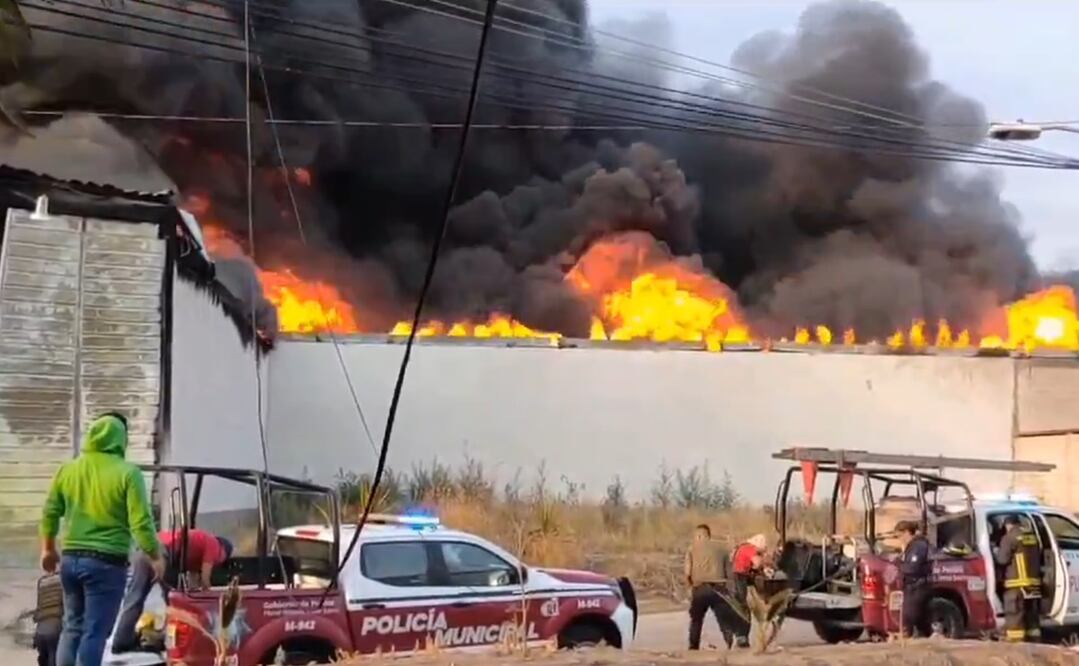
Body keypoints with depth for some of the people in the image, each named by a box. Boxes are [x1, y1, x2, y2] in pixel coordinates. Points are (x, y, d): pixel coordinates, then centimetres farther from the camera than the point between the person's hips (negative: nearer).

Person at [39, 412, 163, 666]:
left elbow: (50, 513, 12)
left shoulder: (67, 469, 7)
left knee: (72, 627, 18)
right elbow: (141, 522, -12)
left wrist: (48, 549, 27)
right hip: (107, 563, -5)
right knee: (94, 633, -3)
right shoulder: (127, 473, -10)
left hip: (71, 559, 5)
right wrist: (156, 557, 1)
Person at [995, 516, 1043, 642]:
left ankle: (1015, 640, -13)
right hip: (1034, 581, 7)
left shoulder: (1009, 538, -9)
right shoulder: (1033, 537, 13)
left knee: (1014, 614, -7)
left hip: (1017, 582, -7)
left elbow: (1002, 559, -13)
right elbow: (1039, 558, 20)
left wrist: (998, 552, 7)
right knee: (1032, 613, 15)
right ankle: (1035, 638, 18)